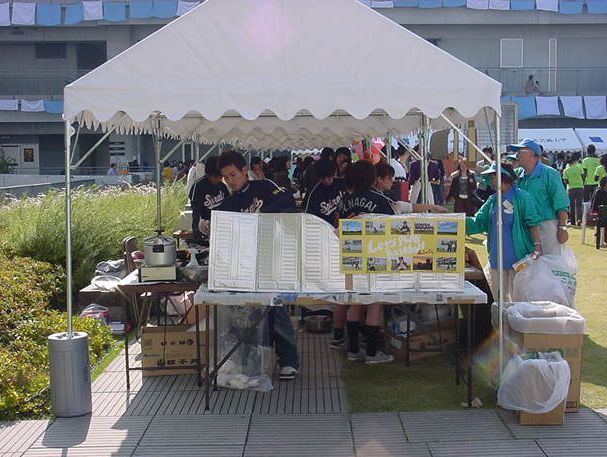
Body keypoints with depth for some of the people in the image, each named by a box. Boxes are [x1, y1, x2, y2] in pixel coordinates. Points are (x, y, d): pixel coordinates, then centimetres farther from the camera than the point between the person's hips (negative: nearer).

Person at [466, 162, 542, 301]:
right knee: (499, 296, 14)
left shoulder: (522, 197, -8)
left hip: (518, 257, -7)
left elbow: (533, 222, -10)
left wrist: (537, 245, -17)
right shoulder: (493, 200, 12)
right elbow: (478, 222, 10)